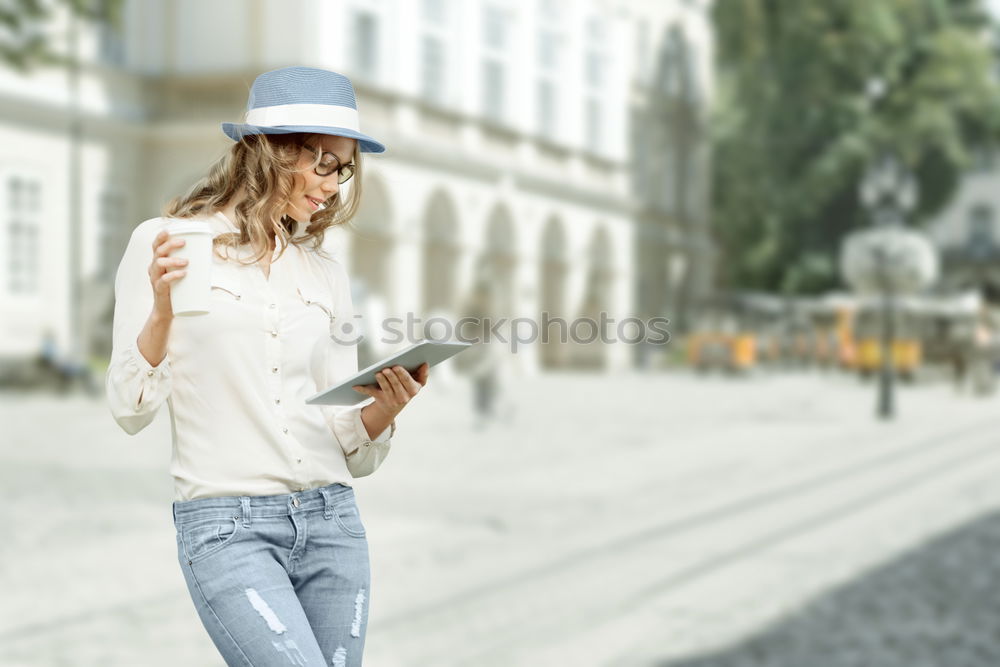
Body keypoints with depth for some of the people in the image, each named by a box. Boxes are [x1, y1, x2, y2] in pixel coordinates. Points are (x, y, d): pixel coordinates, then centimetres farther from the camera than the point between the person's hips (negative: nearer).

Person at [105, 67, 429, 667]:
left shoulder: (327, 274, 13)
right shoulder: (166, 244, 0)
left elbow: (352, 452, 12)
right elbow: (132, 410, -5)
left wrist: (384, 409, -9)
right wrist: (162, 312, -21)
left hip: (331, 522, 5)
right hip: (227, 526, -5)